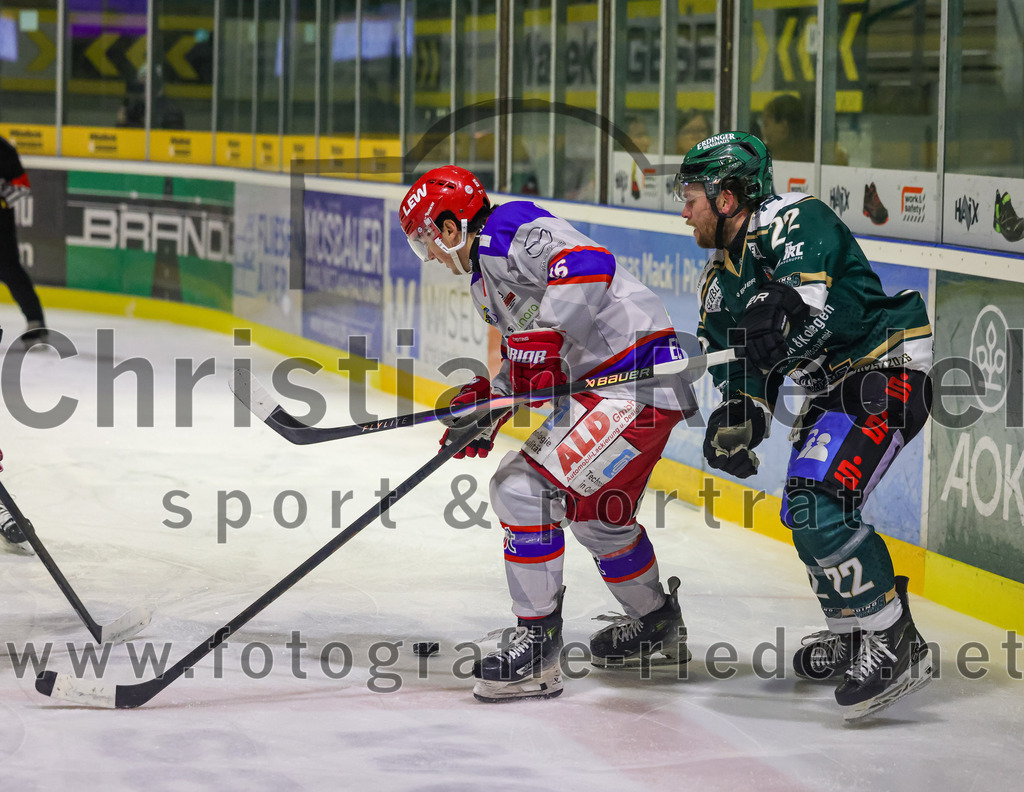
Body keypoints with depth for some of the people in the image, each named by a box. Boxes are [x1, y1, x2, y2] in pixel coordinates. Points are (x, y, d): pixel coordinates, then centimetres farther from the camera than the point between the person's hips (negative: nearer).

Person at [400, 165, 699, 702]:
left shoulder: (507, 232, -13)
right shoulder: (485, 274, 21)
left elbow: (589, 264, -30)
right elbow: (528, 364, 28)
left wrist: (542, 336, -30)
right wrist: (487, 402, 15)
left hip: (638, 379, -12)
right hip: (600, 383, 12)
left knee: (526, 491, -16)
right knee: (596, 509, 29)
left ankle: (537, 648, -11)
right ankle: (657, 627, 48)